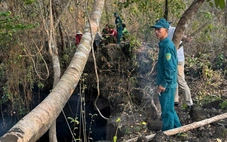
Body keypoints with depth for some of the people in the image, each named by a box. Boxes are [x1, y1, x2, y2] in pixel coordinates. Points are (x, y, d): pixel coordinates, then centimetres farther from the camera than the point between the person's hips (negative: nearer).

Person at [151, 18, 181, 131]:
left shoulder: (168, 46, -20)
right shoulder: (163, 44, 10)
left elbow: (170, 68, -24)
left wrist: (164, 84, -20)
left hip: (167, 85, -10)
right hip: (165, 84, 10)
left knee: (167, 110, 2)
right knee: (169, 109, 21)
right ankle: (177, 128, 34)